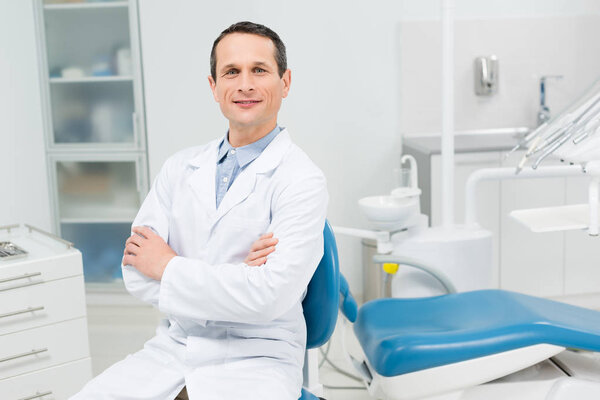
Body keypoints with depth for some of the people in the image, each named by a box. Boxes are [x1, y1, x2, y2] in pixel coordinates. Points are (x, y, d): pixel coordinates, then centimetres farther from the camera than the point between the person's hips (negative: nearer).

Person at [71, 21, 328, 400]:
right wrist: (235, 279, -13)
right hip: (171, 349, 4)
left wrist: (170, 266, -10)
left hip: (255, 358, -4)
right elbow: (137, 273, -1)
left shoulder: (302, 180, -9)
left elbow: (269, 296, -20)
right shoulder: (180, 167, 7)